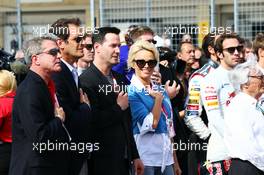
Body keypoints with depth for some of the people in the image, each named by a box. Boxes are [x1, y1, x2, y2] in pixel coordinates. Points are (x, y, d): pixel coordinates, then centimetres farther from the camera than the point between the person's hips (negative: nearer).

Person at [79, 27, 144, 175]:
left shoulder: (120, 79, 12)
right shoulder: (86, 80, -13)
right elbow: (91, 121, -23)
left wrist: (135, 156, 16)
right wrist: (118, 107, -11)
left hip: (124, 158, 7)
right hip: (103, 161, -7)